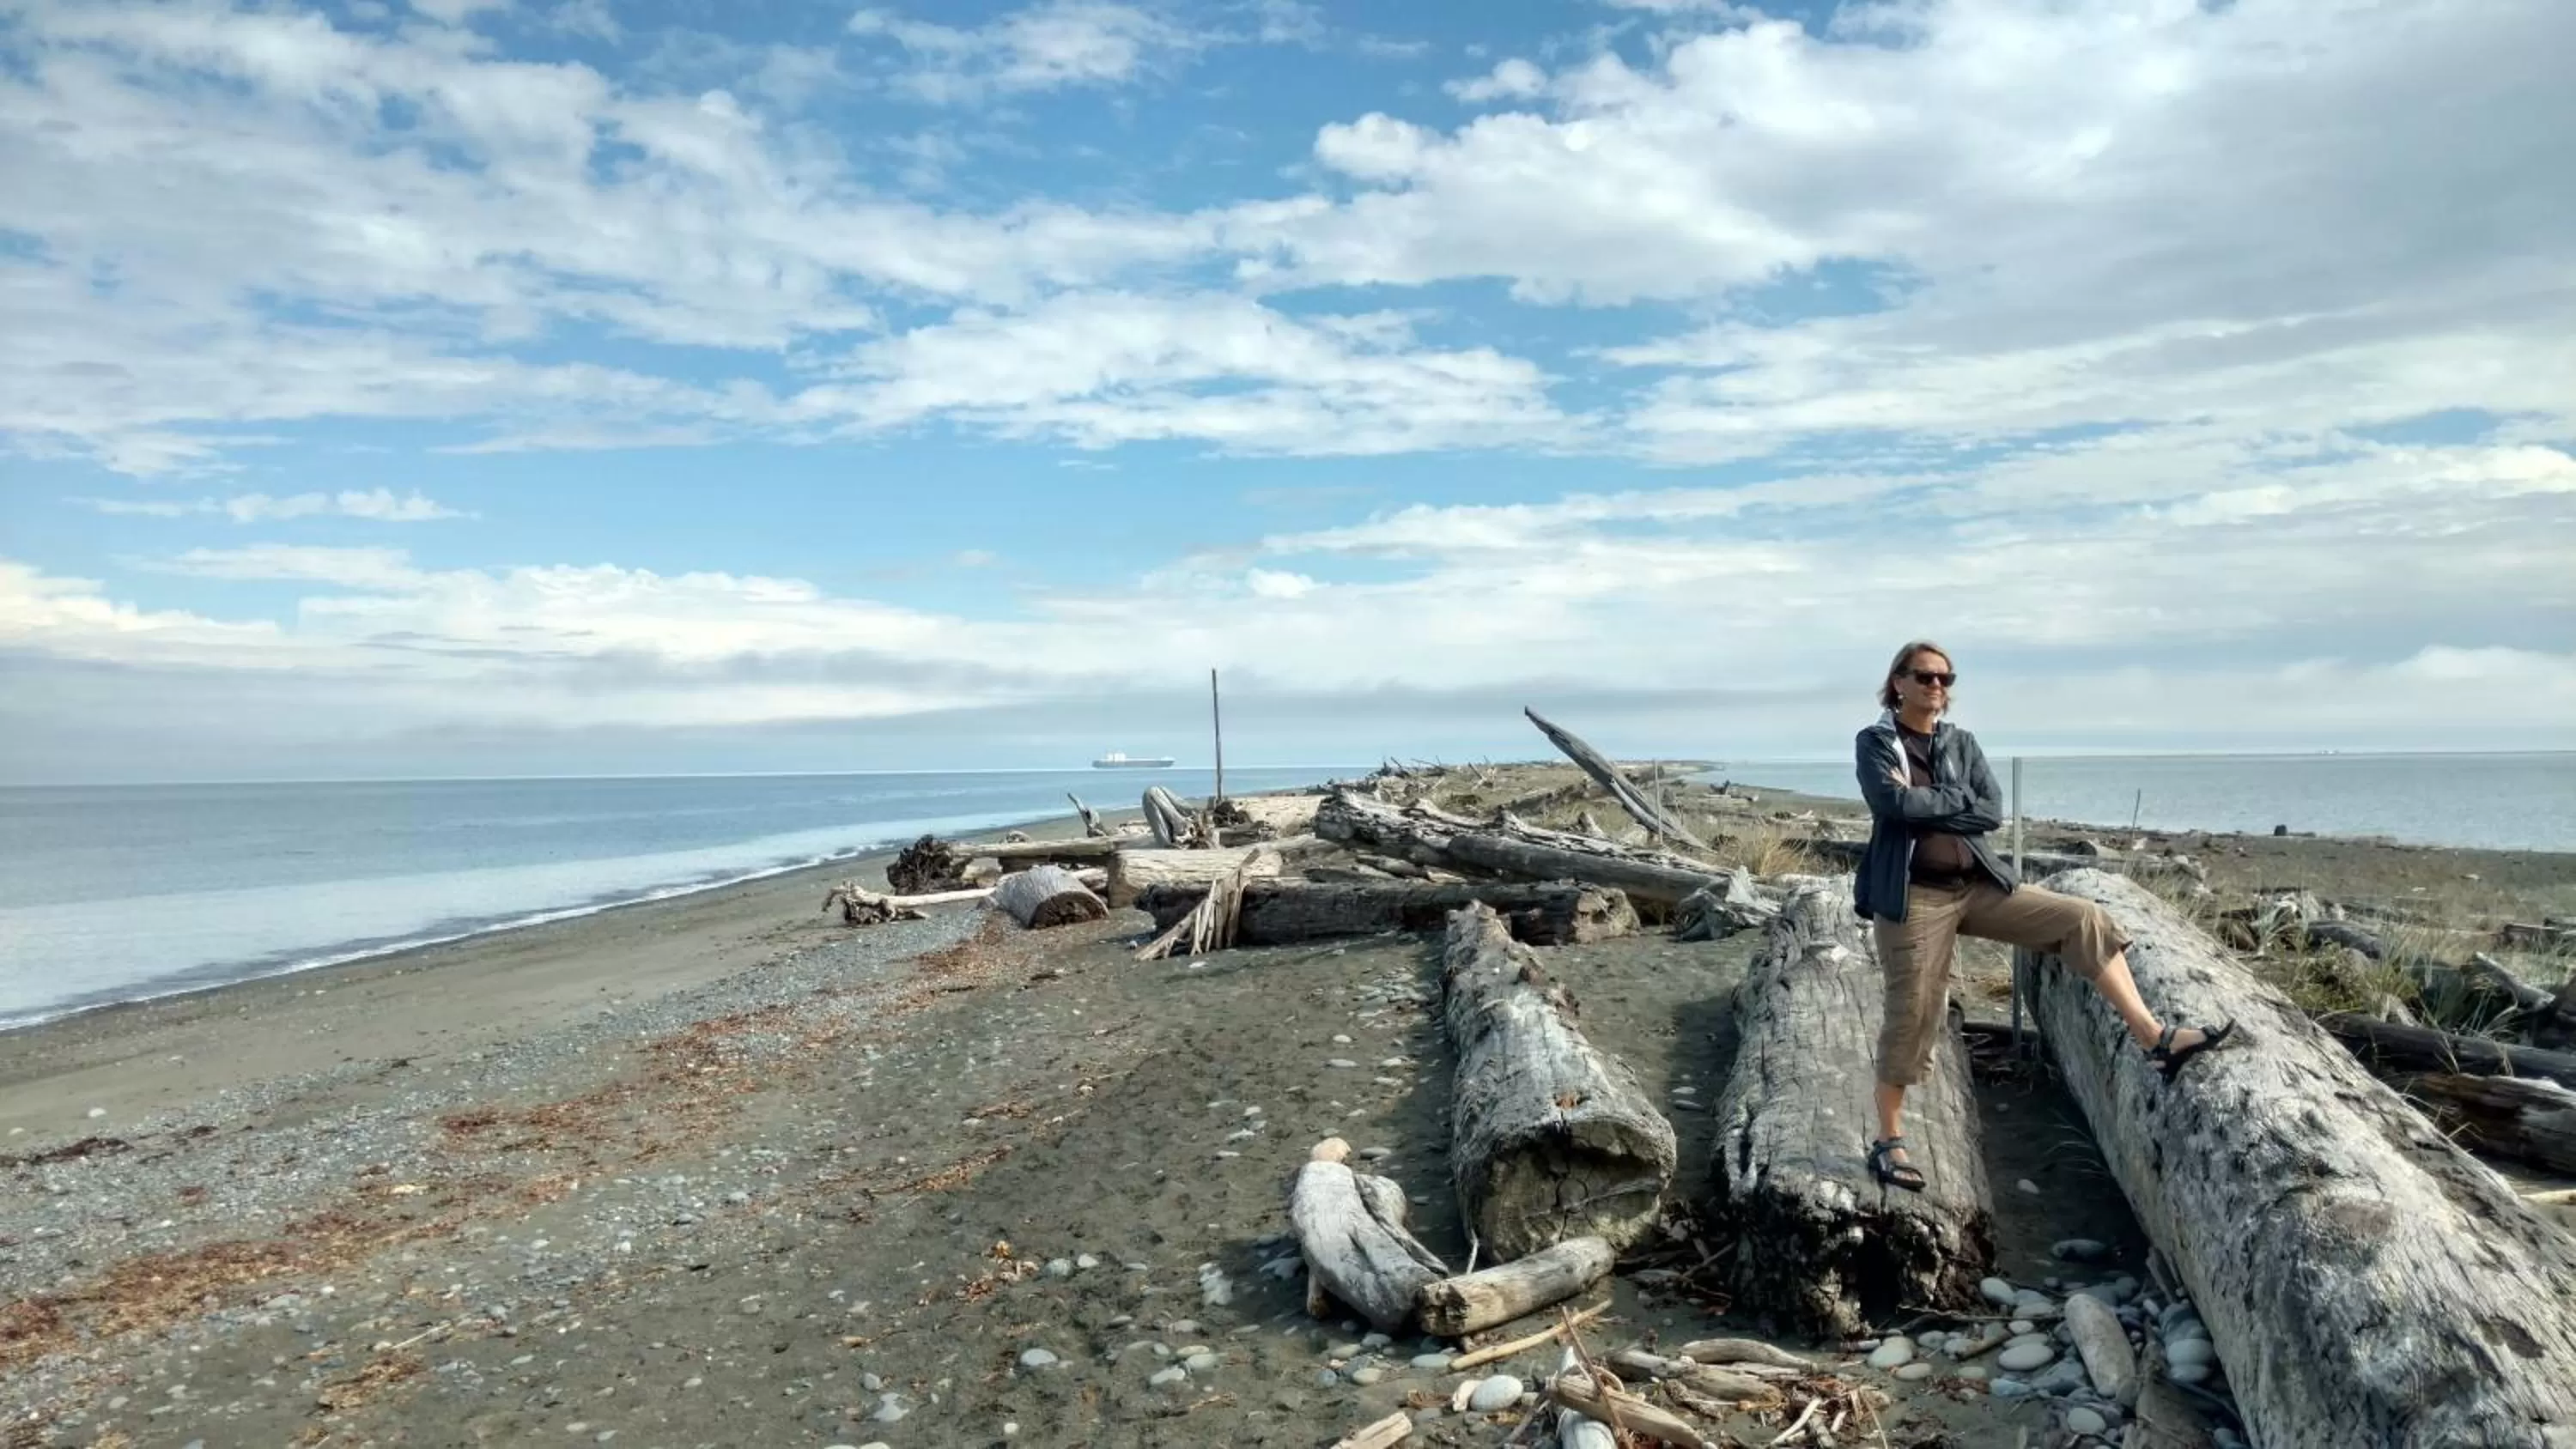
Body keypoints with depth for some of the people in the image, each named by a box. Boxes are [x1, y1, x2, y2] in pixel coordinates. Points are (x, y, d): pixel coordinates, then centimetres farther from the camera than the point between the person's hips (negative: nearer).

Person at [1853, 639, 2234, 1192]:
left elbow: (1993, 811, -3)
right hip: (1913, 897, -5)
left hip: (1978, 885, 5)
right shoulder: (1874, 743, -4)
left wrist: (1926, 805, -11)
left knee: (2083, 921, -5)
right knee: (1912, 1017, 0)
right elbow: (1893, 802, -22)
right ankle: (1889, 1141, 13)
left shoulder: (1961, 742, 10)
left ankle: (2154, 1038, 0)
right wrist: (1958, 800, -10)